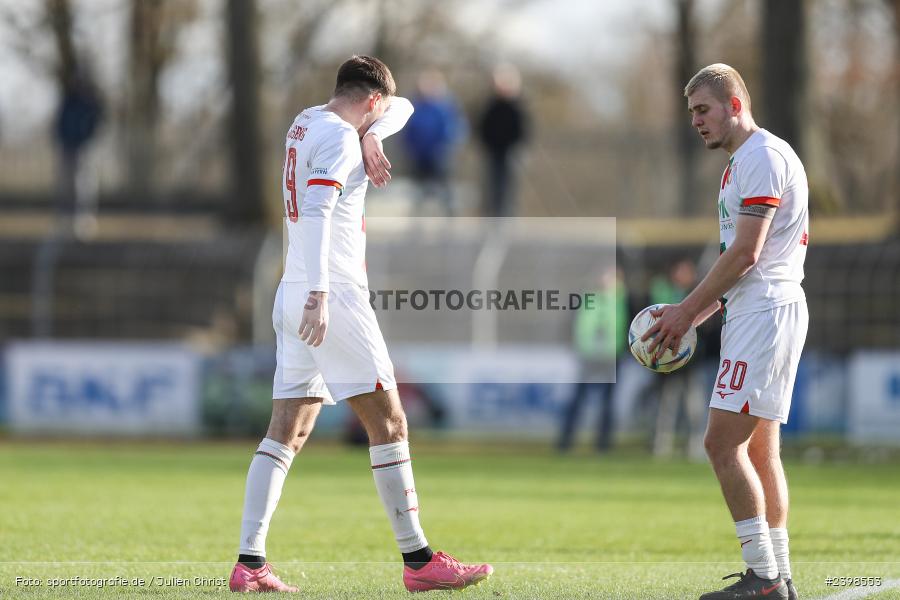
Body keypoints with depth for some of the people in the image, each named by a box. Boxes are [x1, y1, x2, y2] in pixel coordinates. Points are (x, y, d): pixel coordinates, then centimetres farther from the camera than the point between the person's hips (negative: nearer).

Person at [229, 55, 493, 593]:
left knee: (287, 433, 5)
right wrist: (319, 294, -29)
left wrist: (371, 135, 6)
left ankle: (250, 563, -2)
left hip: (294, 299, 9)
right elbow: (316, 212, -22)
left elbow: (402, 107, 29)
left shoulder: (306, 122, 18)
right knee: (389, 423, -4)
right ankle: (419, 560, -4)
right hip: (334, 296, -9)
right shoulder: (340, 137, -10)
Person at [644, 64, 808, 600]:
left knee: (724, 443, -14)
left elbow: (745, 254, -17)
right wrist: (696, 313, 14)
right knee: (761, 449, 10)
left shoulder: (763, 157, -12)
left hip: (765, 311, -11)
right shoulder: (744, 161, 21)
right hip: (759, 311, 11)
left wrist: (688, 310, -12)